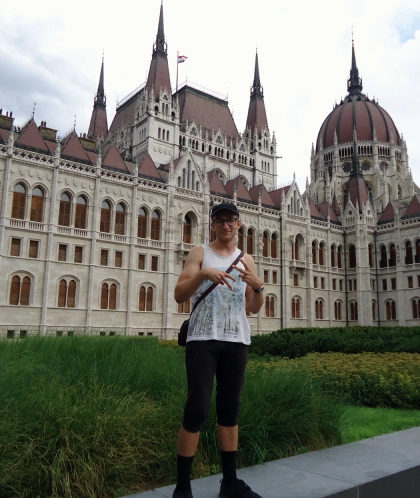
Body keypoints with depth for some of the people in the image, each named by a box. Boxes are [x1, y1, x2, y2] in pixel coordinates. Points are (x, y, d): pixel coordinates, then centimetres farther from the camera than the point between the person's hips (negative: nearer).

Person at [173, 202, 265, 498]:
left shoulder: (247, 260, 15)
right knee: (197, 408, -6)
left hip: (237, 342, 4)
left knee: (230, 408, 10)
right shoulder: (200, 253, 5)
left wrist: (258, 286, -7)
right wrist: (203, 273, -20)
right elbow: (179, 295, -5)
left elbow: (254, 309, 13)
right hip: (203, 340, -4)